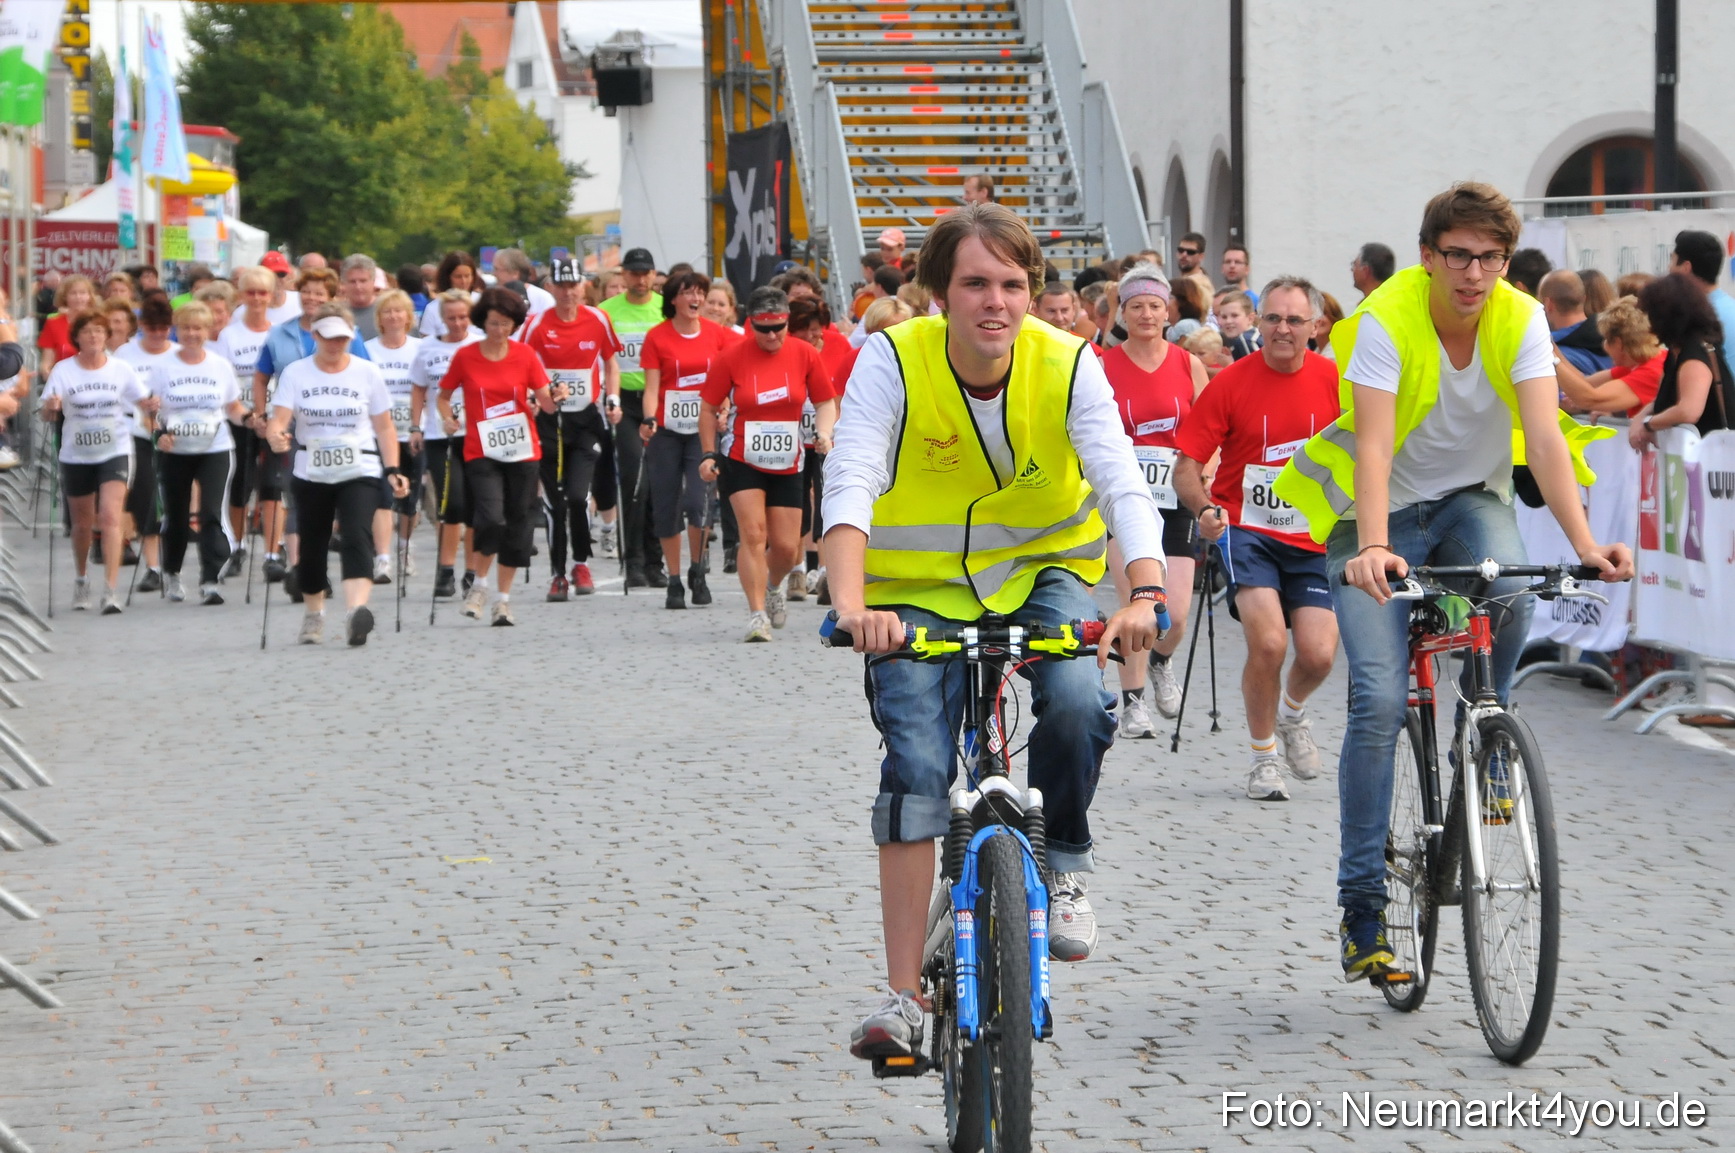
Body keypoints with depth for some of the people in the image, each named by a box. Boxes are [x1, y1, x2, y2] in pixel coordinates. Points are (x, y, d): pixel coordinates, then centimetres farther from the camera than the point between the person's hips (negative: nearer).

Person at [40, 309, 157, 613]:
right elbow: (47, 412, -6)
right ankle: (81, 580, 39)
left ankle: (112, 590, -19)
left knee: (110, 517, -16)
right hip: (76, 456, 1)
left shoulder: (121, 369, -1)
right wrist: (52, 406, -29)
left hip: (115, 453, -1)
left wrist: (150, 405, -18)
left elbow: (143, 401, 5)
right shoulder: (63, 370, -3)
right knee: (83, 523, 14)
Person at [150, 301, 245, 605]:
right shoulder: (163, 367, 2)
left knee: (211, 514, -14)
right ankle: (171, 573, 35)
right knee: (176, 517, 10)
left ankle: (210, 581, -16)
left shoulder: (221, 366, 5)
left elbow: (234, 408, 11)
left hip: (215, 451, 0)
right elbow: (150, 410, 1)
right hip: (175, 452, 0)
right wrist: (159, 431, -18)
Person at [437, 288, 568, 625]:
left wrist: (556, 397, -19)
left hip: (522, 451, 2)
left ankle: (503, 598, 17)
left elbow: (545, 403, 2)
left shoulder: (524, 355, 2)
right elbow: (444, 395, 10)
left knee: (518, 525, 3)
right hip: (481, 453, -2)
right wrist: (448, 418, -9)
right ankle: (479, 585, 6)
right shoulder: (465, 356, -1)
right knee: (491, 518, -19)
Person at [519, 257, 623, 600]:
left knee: (578, 494, -14)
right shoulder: (537, 325, -4)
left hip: (587, 419, 0)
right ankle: (558, 574, 14)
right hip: (548, 420, 0)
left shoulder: (598, 320, 0)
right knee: (554, 501, 3)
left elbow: (611, 361, 13)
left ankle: (582, 562, 8)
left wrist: (613, 399, 2)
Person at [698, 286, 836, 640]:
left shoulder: (805, 355, -5)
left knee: (786, 546, 4)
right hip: (741, 462, -2)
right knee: (753, 533, -17)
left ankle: (772, 588, 37)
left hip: (787, 467, 2)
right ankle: (757, 614, -13)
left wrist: (824, 433, -13)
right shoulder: (733, 356, -8)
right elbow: (709, 409, 1)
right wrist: (709, 455, -4)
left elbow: (825, 401, 6)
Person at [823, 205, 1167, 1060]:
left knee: (1077, 701, -28)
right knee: (916, 767, -15)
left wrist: (1144, 595, -45)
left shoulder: (1067, 365, -16)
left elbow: (1122, 484, -27)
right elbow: (849, 484, -30)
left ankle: (1063, 863, 1)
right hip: (919, 586, -1)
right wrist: (851, 603, -47)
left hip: (1041, 570, 1)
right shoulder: (894, 361, -19)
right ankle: (903, 996, -9)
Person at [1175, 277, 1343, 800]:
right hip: (1247, 530, -2)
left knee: (1318, 654, -11)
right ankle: (1263, 756, 3)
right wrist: (1204, 508, -24)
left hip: (1314, 537, 2)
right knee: (1269, 642, -21)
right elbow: (1187, 465, -6)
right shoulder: (1232, 382, -8)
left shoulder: (1333, 380, -3)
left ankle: (1292, 712, 27)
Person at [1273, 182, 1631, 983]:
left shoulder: (1520, 320, -13)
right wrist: (1372, 548, -48)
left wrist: (1583, 542, -37)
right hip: (1384, 510, -2)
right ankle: (1361, 904, -7)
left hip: (1470, 497, 2)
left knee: (1509, 588, -33)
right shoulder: (1386, 320, -21)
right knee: (1379, 701, -15)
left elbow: (1545, 437, -23)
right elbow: (1373, 445, -32)